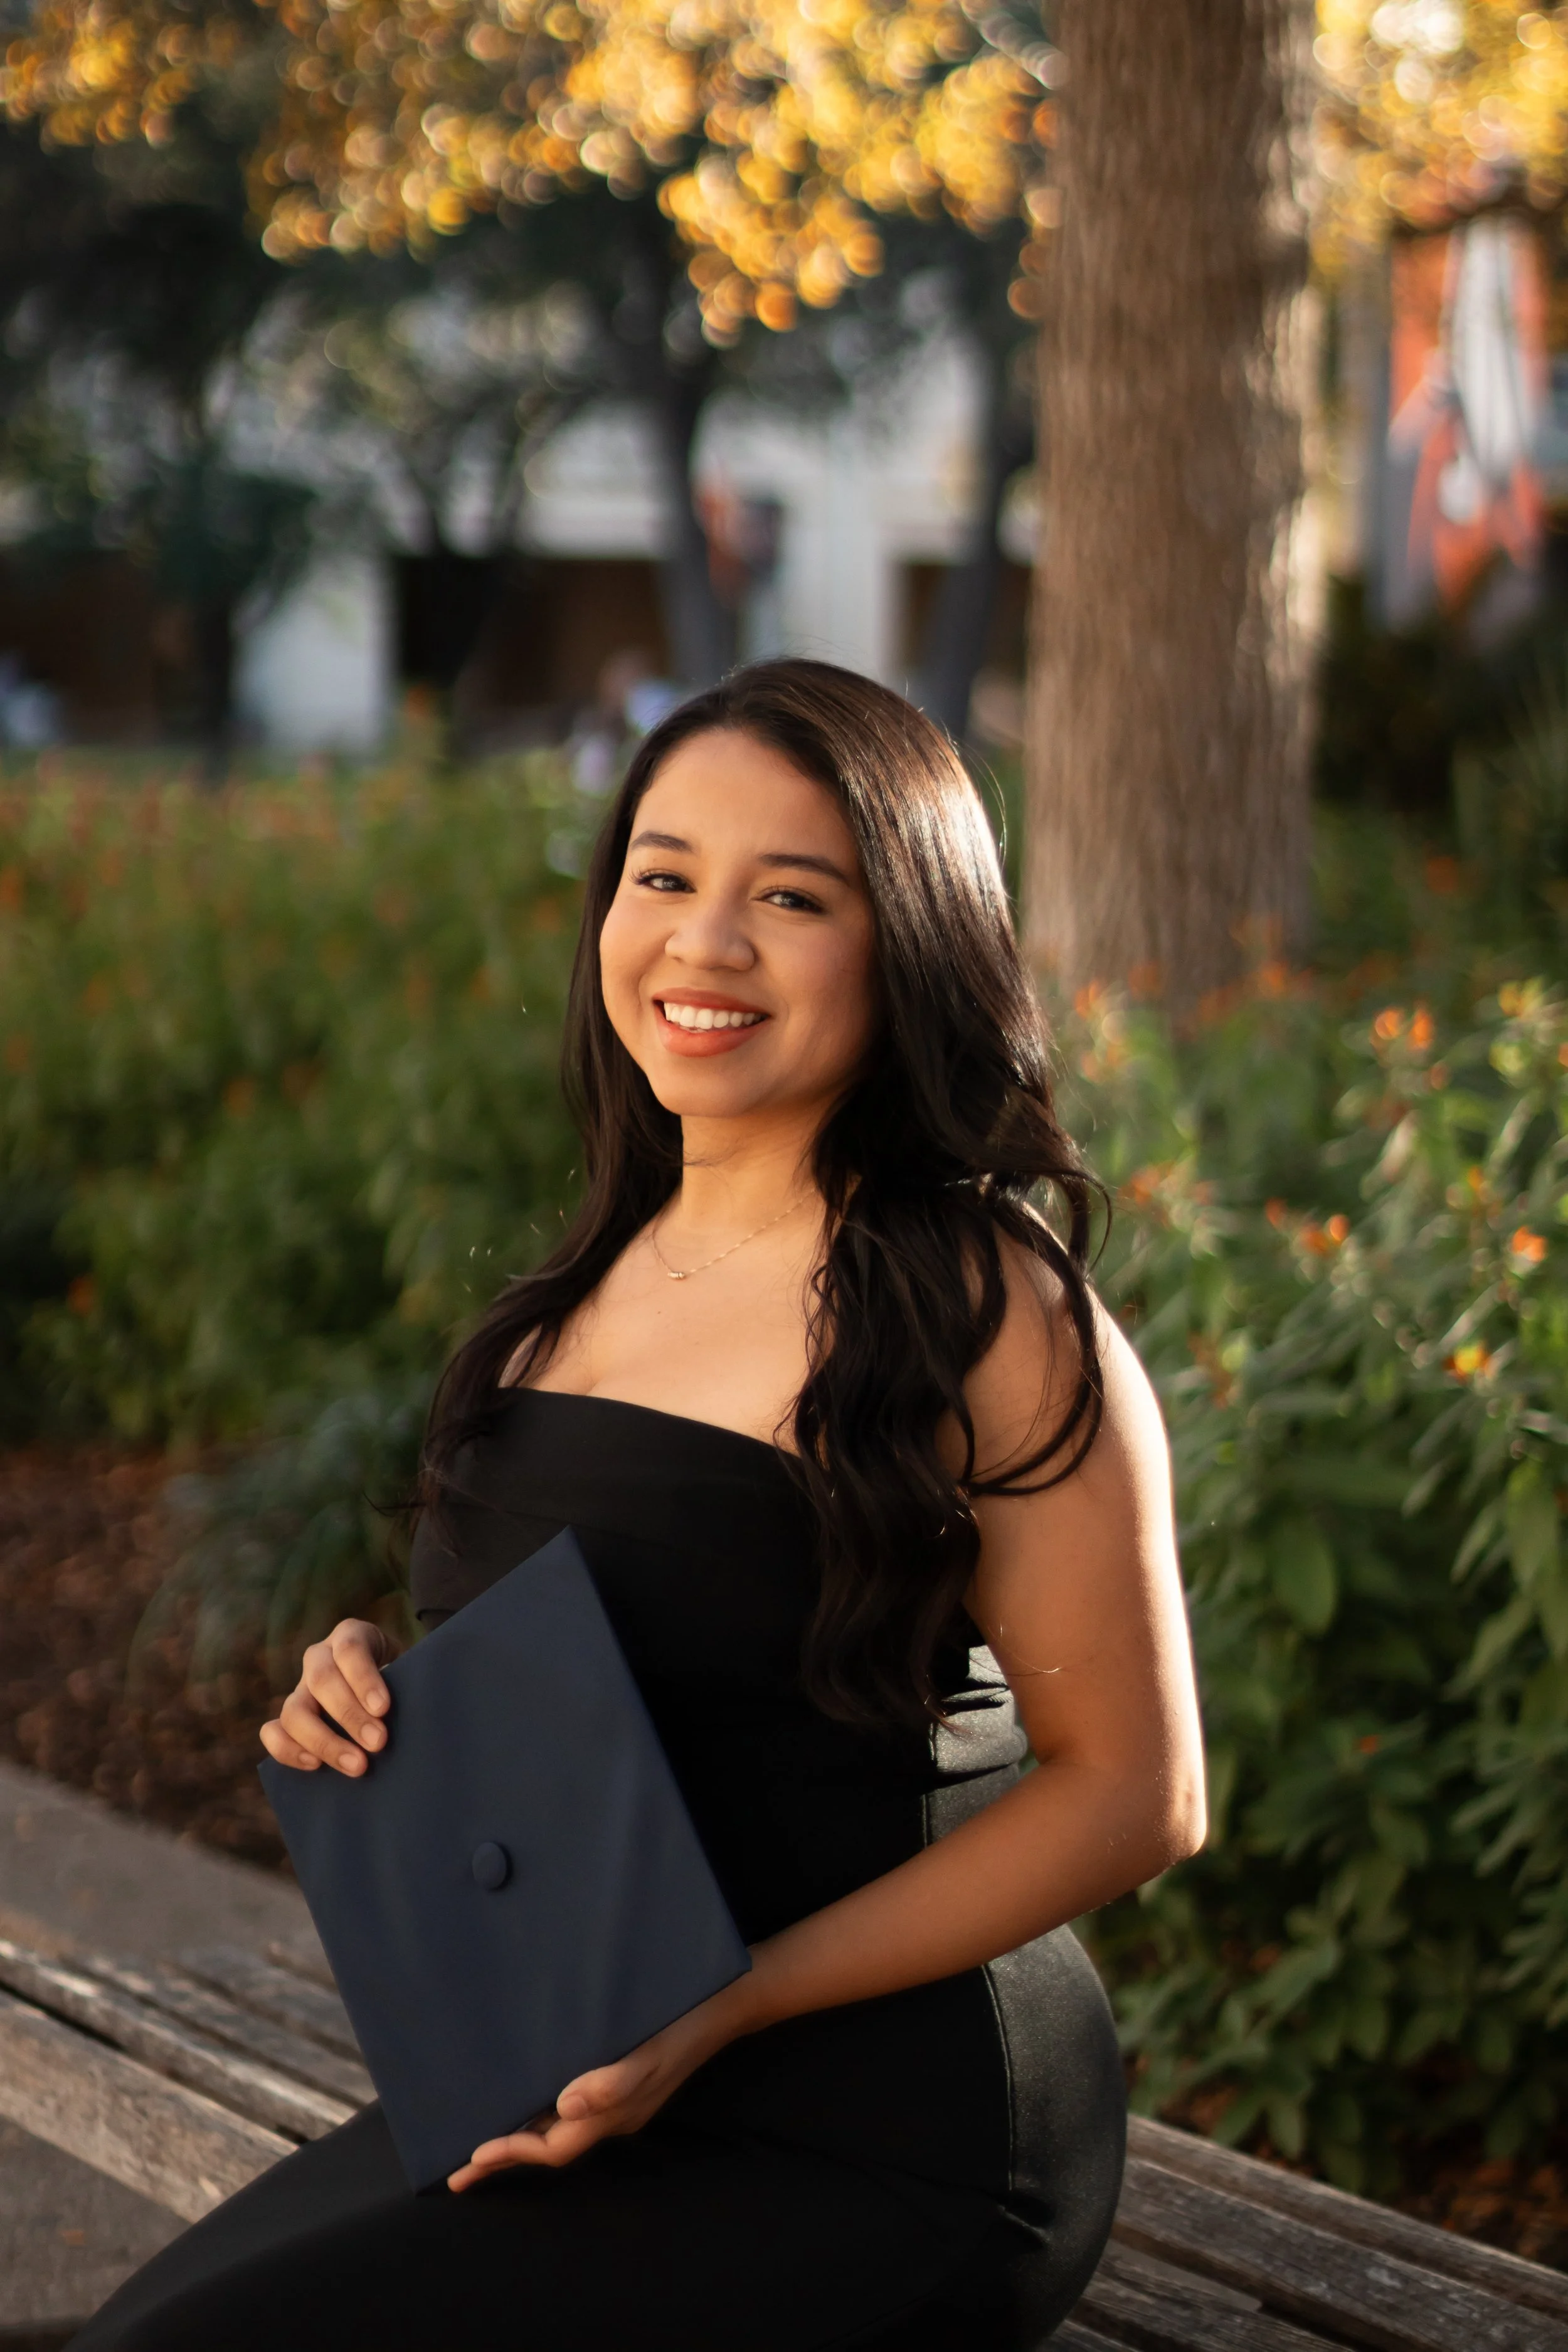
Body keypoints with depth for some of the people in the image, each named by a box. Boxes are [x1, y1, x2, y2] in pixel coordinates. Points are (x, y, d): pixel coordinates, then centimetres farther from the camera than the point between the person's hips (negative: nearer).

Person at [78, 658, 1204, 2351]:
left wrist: (715, 2017, -20)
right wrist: (373, 1708, -2)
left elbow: (1136, 1792, -15)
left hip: (871, 2135, -8)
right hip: (578, 2082, 8)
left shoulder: (976, 1311, -16)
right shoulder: (605, 1276, 9)